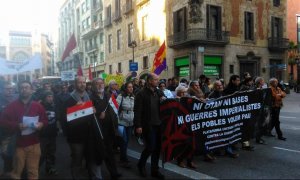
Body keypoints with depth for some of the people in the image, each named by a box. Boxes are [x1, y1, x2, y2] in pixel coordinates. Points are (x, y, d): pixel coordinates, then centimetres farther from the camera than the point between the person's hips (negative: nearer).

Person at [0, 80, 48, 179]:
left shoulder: (38, 106, 5)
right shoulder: (12, 105, 0)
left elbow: (45, 120, 13)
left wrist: (41, 124, -10)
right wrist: (17, 126, -18)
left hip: (34, 144, 1)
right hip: (18, 144, -1)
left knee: (33, 171, 7)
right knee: (16, 171, 10)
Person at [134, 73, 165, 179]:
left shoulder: (159, 92, 11)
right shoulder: (142, 94, -8)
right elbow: (137, 111, -12)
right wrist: (138, 126, -16)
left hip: (158, 124, 6)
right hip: (148, 125, -6)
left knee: (157, 148, 10)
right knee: (150, 147, -3)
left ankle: (154, 170, 25)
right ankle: (141, 164, 24)